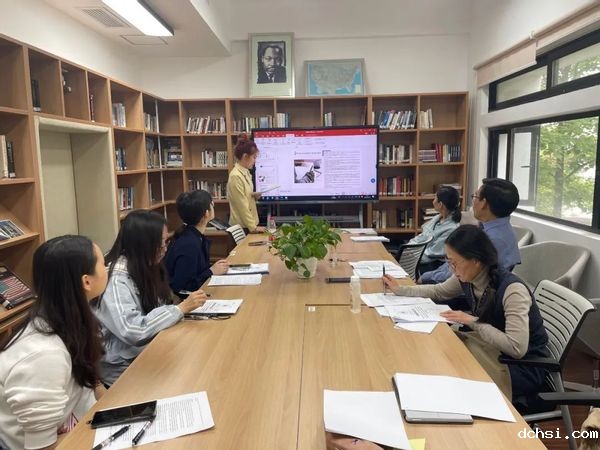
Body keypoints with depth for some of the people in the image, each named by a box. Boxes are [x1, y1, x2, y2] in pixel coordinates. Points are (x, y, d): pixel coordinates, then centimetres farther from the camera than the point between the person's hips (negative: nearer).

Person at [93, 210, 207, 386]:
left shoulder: (145, 268, 3)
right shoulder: (116, 280, -22)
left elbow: (154, 310, 5)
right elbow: (133, 331, -32)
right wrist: (182, 308, -26)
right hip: (123, 367, -7)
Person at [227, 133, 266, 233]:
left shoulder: (245, 173, 8)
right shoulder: (236, 176, -18)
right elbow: (242, 206, -19)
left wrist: (254, 196, 0)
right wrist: (253, 227, -17)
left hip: (249, 224, 8)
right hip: (242, 226, -8)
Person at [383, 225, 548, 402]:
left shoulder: (512, 289, -30)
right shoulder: (468, 278, -9)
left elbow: (517, 348, -35)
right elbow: (438, 291, 12)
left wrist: (472, 321, -31)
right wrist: (400, 290, 5)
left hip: (524, 366, -6)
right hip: (495, 349, 7)